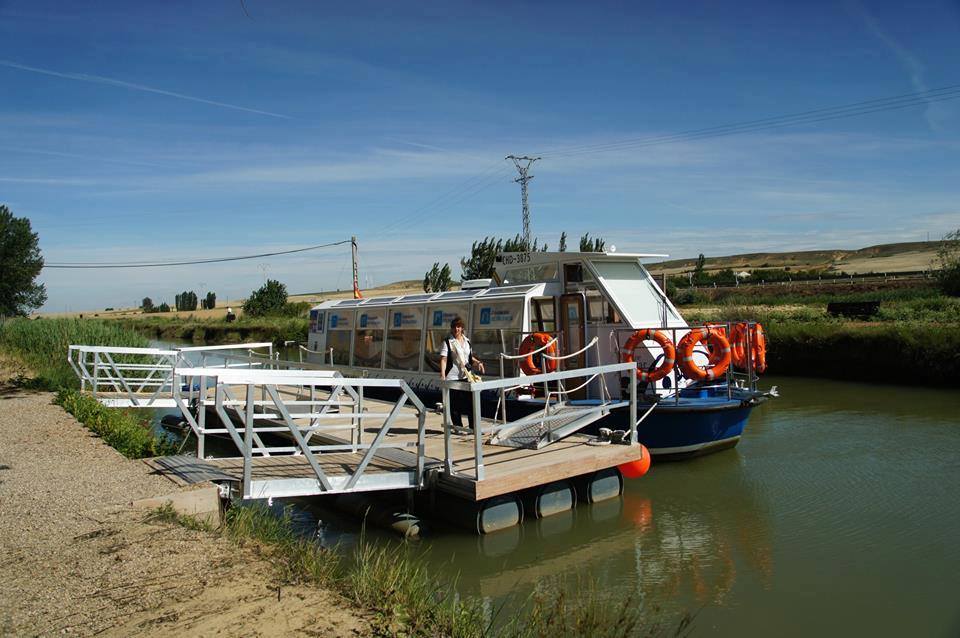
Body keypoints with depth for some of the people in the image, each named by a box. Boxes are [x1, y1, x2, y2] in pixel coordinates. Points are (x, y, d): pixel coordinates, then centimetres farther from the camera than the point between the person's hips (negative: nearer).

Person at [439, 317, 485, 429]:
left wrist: (478, 362, 8)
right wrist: (442, 374, -24)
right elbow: (443, 359, -12)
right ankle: (458, 427, 12)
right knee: (455, 404, 1)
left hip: (467, 376, 5)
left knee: (471, 402, 4)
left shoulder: (467, 341, 13)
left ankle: (473, 427, 13)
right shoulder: (447, 342, -4)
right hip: (453, 377, -5)